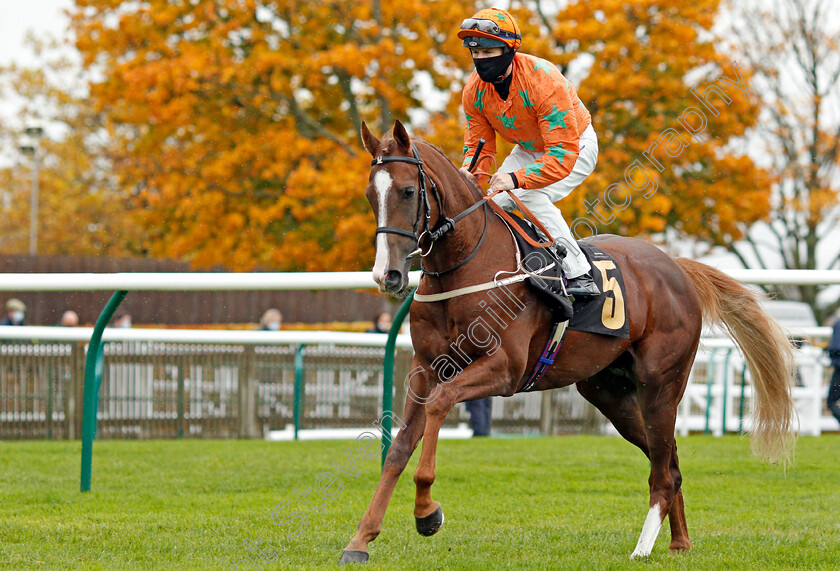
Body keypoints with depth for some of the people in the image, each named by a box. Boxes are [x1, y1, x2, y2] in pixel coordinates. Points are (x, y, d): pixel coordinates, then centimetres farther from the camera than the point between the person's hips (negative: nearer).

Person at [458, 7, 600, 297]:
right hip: (529, 150, 7)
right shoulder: (474, 89, -17)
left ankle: (579, 275, -25)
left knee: (531, 196, -29)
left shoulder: (544, 80, -38)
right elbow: (479, 143, -5)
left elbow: (563, 155, -42)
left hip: (576, 145, -7)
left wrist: (517, 178, -54)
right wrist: (470, 170, -30)